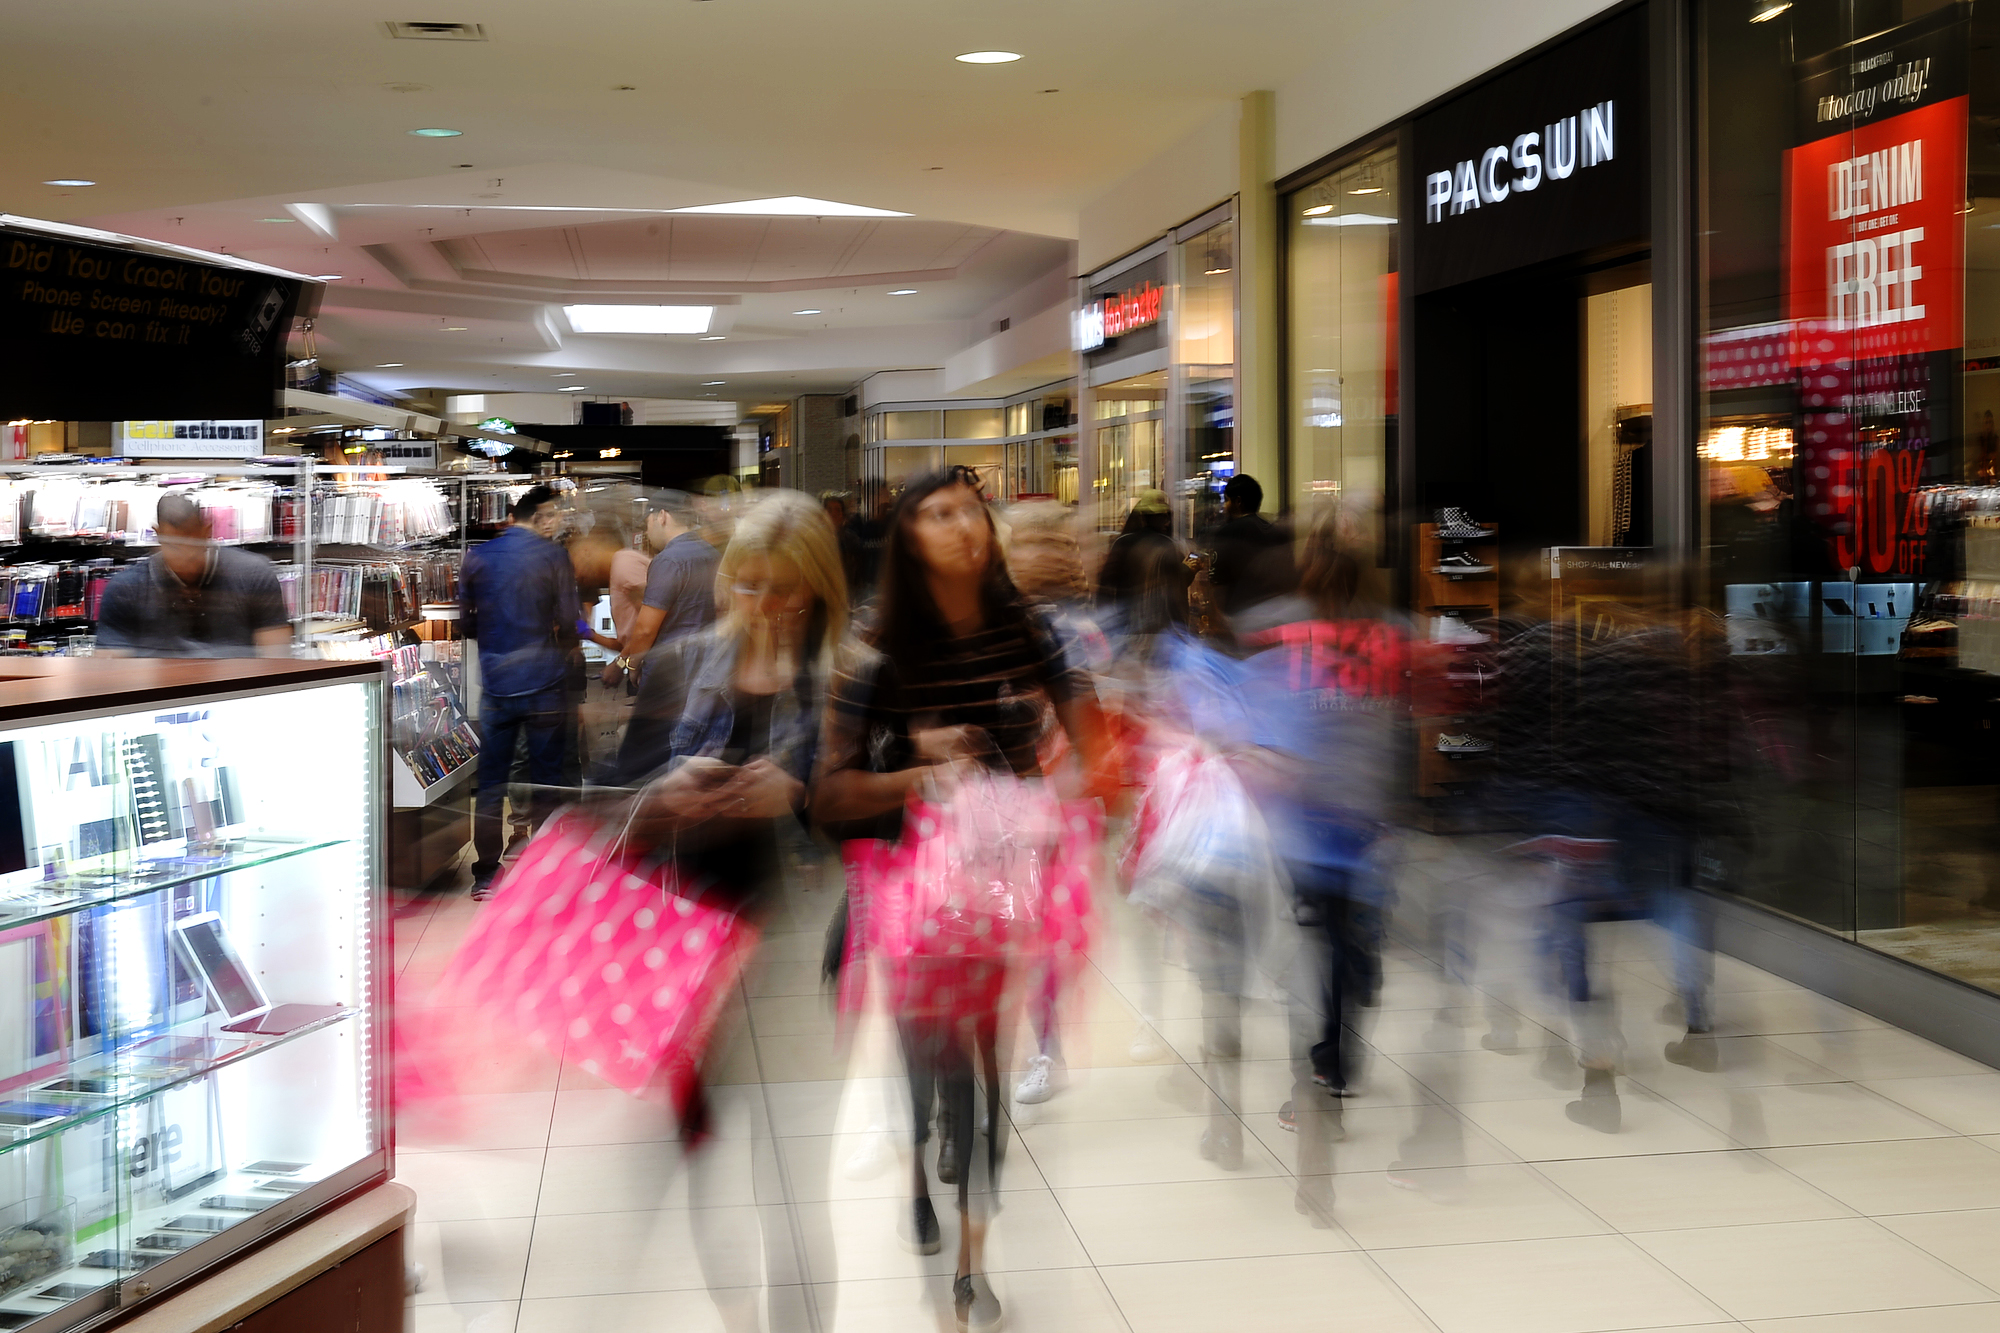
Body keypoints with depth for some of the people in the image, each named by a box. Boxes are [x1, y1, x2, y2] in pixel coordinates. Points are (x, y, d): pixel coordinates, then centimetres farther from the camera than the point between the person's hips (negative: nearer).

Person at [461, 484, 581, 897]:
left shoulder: (477, 557, 4)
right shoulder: (552, 556, -6)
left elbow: (465, 623, 7)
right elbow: (568, 623, -8)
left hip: (495, 686, 3)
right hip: (545, 683, -3)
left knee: (491, 782, 9)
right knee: (545, 783, 5)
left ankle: (485, 875, 12)